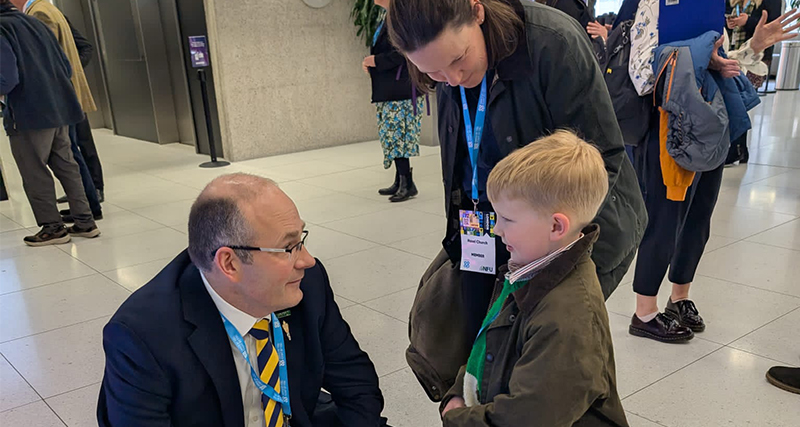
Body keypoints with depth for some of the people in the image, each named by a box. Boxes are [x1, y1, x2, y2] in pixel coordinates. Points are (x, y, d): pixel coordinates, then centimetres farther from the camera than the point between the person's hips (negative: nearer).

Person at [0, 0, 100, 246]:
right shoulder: (35, 23, 13)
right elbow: (67, 68, 15)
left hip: (28, 115, -7)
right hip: (59, 110, 7)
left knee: (34, 173, 6)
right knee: (65, 166, 13)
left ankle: (53, 227, 12)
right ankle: (85, 223, 16)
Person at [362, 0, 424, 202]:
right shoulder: (385, 18, 16)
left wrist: (377, 61, -15)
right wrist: (370, 62, 6)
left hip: (401, 88, -10)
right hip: (386, 90, 10)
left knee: (396, 134, -7)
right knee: (391, 135, 13)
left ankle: (407, 184, 1)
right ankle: (400, 182, 21)